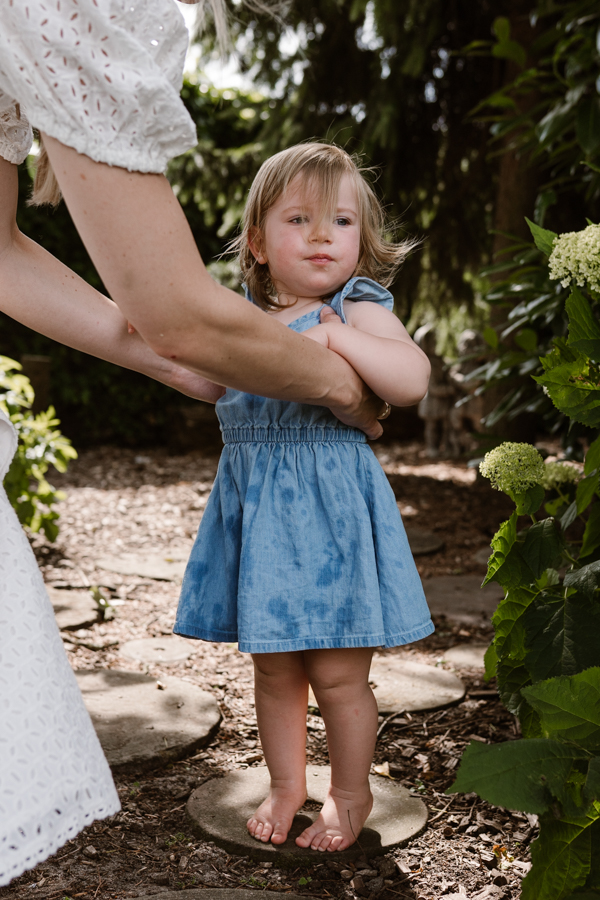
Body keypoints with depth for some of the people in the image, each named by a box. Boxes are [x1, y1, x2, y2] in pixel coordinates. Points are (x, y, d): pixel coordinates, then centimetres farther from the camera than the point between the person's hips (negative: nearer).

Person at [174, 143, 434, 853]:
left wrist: (334, 335, -27)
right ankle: (286, 785, 36)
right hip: (255, 507, 5)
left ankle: (350, 795, 27)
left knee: (336, 671, 4)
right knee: (273, 666, 15)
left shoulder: (358, 310, -6)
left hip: (330, 508, -4)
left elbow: (411, 380, -21)